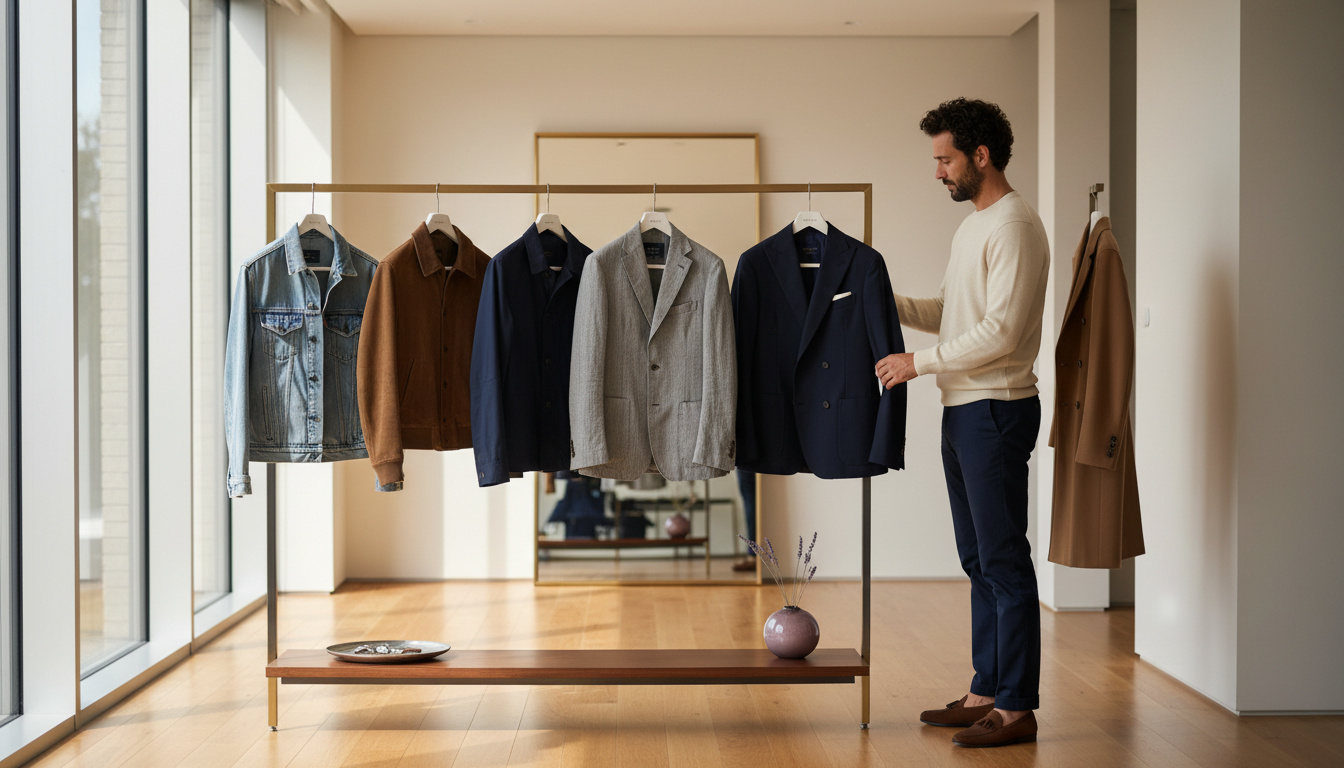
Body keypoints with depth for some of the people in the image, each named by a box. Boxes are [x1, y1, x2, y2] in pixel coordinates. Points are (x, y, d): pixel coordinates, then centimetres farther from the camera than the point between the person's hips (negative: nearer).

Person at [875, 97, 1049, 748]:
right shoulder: (970, 226, 18)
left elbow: (1001, 331, -21)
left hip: (997, 409, -10)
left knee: (1005, 562, -4)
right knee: (979, 562, 14)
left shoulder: (1014, 226, -14)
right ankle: (985, 692, 23)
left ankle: (1017, 708, 3)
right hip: (962, 409, 10)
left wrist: (919, 363, -16)